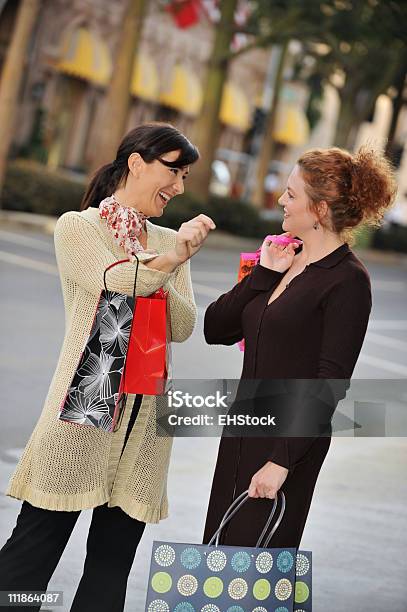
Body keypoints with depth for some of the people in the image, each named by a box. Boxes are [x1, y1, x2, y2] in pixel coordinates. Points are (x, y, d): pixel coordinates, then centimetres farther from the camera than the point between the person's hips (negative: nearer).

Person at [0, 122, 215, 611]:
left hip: (145, 413, 5)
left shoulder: (170, 242, 16)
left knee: (112, 562, 6)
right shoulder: (78, 227, 3)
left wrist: (175, 262, -8)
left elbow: (184, 328, 5)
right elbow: (115, 281, -14)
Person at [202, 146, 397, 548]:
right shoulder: (284, 260, 11)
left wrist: (281, 461, -20)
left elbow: (330, 385, -16)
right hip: (242, 434, 8)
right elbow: (215, 329, 8)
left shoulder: (347, 281, -12)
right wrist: (263, 274, -4)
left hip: (290, 443, -8)